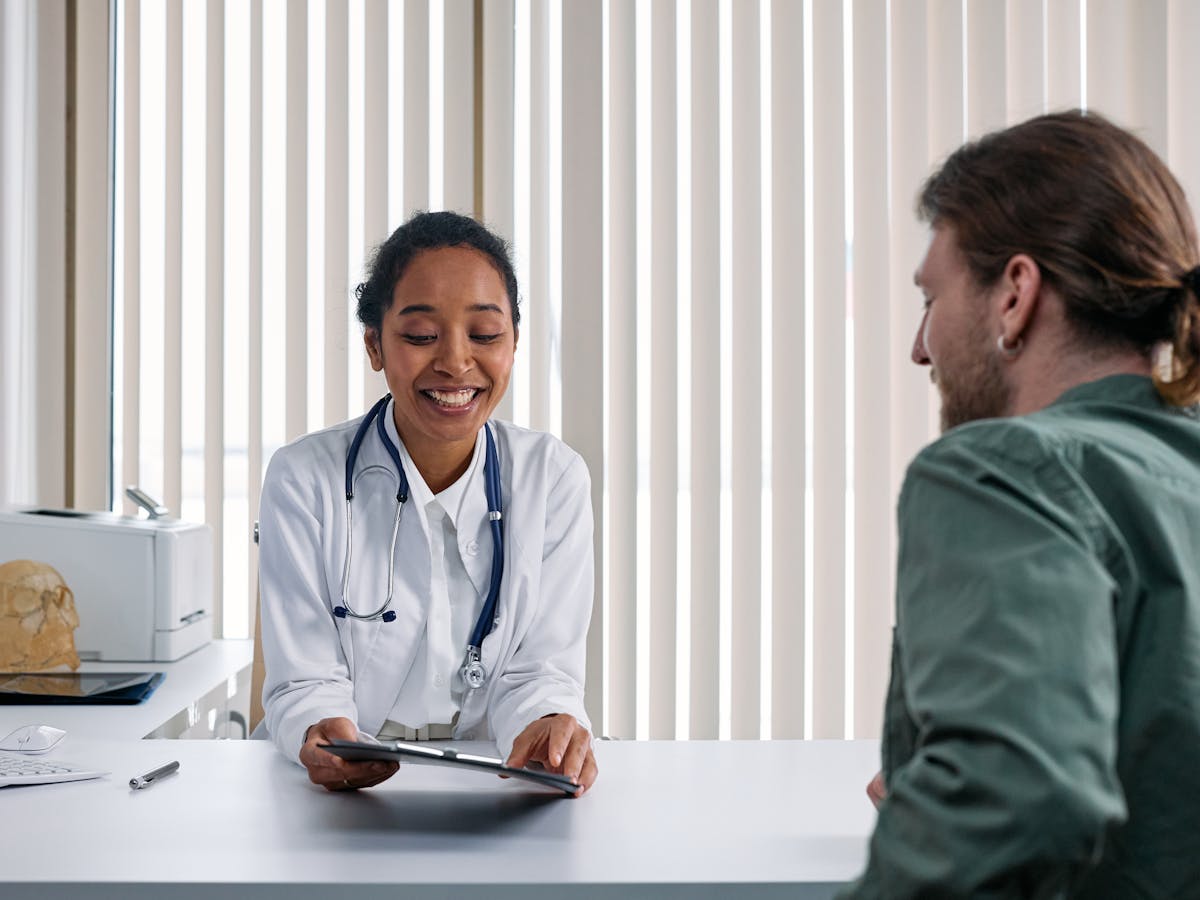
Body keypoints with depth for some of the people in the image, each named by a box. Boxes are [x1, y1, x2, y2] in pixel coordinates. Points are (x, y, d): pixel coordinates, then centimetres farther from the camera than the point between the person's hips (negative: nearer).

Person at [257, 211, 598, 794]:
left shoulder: (555, 478, 0)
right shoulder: (304, 479, -4)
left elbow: (539, 670, -3)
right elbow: (305, 684, -6)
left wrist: (549, 725, -26)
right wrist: (322, 737, -30)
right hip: (342, 791, -1)